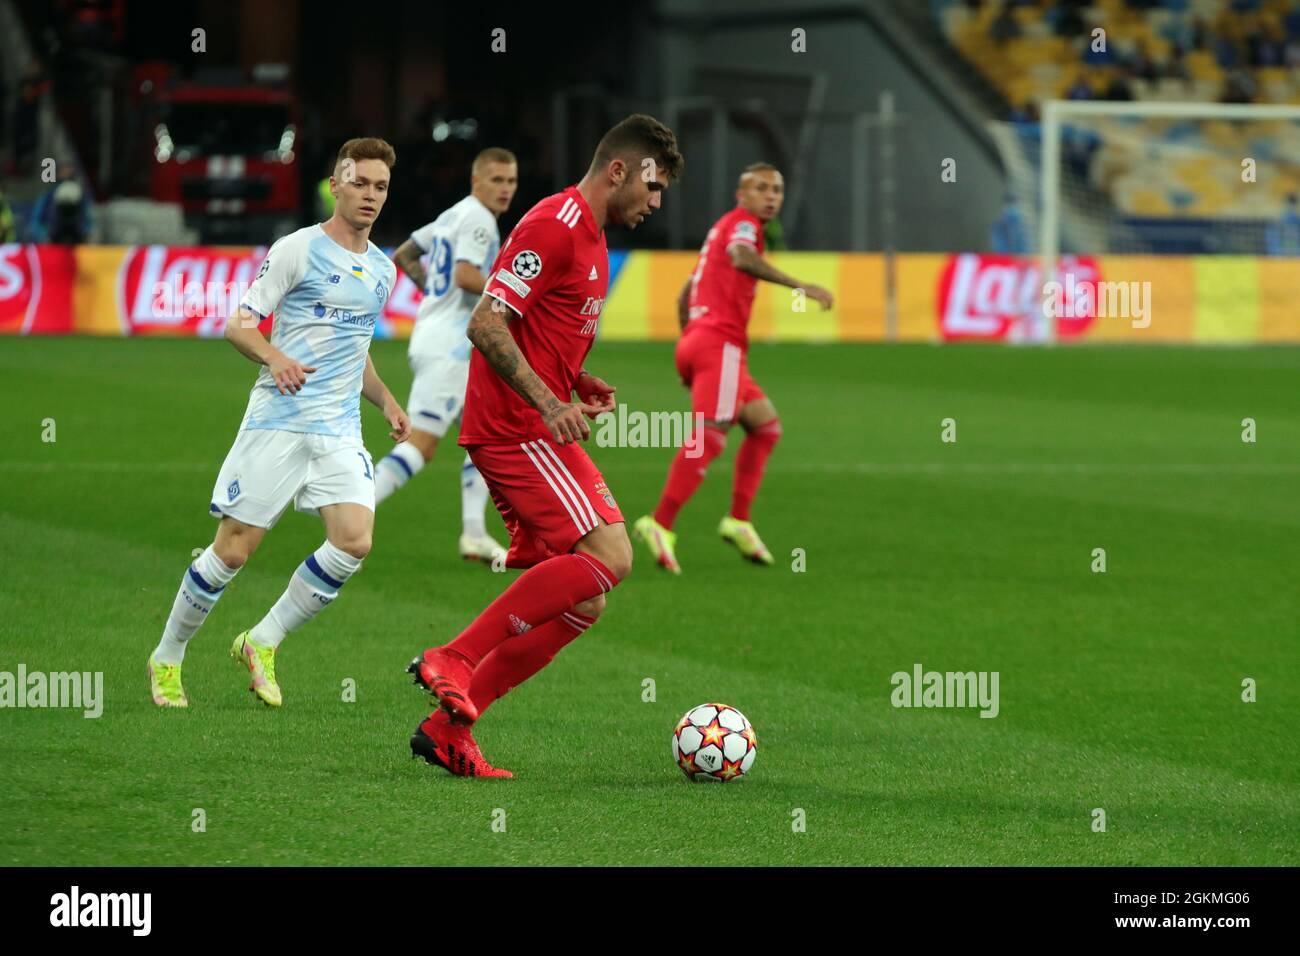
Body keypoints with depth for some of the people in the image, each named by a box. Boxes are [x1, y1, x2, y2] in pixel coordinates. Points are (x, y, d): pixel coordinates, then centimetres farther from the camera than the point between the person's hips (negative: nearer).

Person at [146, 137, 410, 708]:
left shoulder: (382, 270, 16)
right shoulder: (297, 250, -4)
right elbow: (238, 325, -5)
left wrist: (387, 402, 15)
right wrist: (275, 357, -24)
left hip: (340, 431, 5)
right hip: (277, 421, -5)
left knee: (354, 541, -15)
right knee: (234, 550, -4)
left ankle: (261, 644, 1)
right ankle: (167, 658, 17)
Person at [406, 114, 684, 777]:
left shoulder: (590, 237, 21)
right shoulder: (555, 225, -11)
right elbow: (486, 324, -18)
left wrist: (578, 385, 12)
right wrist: (549, 402, -25)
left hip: (535, 428, 10)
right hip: (518, 428, -10)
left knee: (582, 602, 5)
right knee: (609, 555, -21)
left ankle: (448, 729, 6)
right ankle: (454, 659, -17)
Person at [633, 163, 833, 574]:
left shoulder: (721, 229, 28)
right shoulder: (742, 222, -1)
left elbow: (685, 295, 32)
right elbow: (741, 257, -26)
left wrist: (690, 337, 31)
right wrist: (800, 286, -31)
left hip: (695, 340, 10)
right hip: (720, 343, -10)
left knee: (766, 425, 14)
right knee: (710, 435, -19)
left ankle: (739, 521, 7)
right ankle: (660, 525, -28)